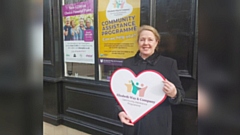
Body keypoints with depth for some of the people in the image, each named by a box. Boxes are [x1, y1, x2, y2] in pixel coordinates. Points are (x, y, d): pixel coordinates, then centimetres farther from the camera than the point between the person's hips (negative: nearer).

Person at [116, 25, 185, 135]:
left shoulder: (169, 63, -1)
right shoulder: (127, 63, 6)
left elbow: (180, 95, 0)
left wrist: (173, 94, -21)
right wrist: (120, 111, -4)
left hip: (158, 125, -1)